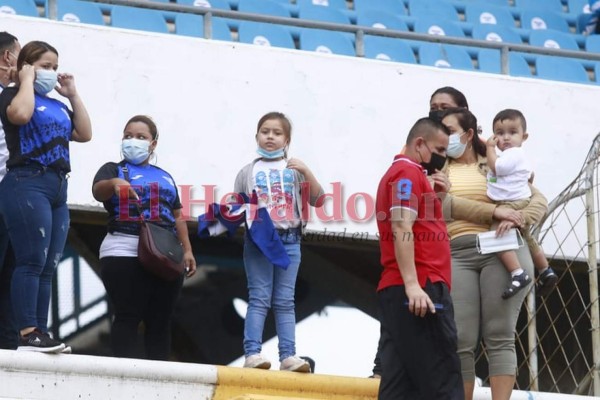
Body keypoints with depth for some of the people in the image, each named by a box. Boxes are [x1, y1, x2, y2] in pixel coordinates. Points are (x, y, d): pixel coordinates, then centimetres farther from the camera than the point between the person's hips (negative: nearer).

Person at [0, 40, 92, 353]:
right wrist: (27, 80, -6)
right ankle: (28, 335, -19)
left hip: (58, 188, 8)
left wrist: (73, 95, 16)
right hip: (28, 184, -8)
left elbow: (85, 134, 17)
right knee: (32, 261, -15)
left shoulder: (57, 105, 23)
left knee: (48, 267, 3)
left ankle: (41, 333, 2)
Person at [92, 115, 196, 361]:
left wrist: (187, 250, 10)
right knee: (128, 318, -11)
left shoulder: (165, 177, 24)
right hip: (125, 252, -5)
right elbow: (98, 191, -14)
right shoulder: (114, 169, 8)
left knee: (160, 321, 3)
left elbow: (178, 216, 23)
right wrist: (114, 183, -37)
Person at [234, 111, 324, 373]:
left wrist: (306, 172, -8)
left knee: (285, 301, 2)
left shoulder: (294, 170, 9)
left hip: (289, 240, 1)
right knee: (259, 298, -7)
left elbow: (317, 200, 4)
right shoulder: (248, 172, 9)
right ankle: (252, 353, -11)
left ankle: (288, 356, -1)